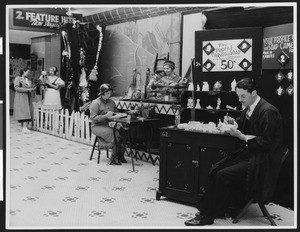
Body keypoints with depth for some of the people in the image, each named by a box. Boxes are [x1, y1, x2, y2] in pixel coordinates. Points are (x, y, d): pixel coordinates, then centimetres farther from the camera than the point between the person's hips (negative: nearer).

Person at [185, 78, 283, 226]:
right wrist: (233, 122, 1)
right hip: (248, 153, 9)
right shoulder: (249, 107, 8)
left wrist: (241, 136, -21)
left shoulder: (268, 111, -18)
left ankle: (207, 216, -8)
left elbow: (267, 143, -21)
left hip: (262, 161, -9)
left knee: (223, 175, -20)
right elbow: (242, 123, 24)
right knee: (216, 170, -6)